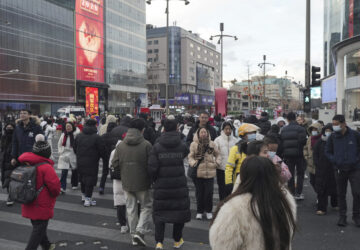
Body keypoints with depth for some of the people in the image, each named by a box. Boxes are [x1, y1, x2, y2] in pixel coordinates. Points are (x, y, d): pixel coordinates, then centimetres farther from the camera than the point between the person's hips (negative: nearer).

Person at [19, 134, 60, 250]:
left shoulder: (26, 164, 1)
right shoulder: (46, 167, -23)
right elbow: (55, 186, -23)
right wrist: (54, 194, -1)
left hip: (29, 205, 9)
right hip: (42, 206, -8)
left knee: (37, 226, 22)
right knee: (39, 228, 3)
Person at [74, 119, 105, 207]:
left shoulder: (78, 136, 4)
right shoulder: (97, 137, -13)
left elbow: (75, 149, 12)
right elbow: (102, 151, -10)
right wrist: (103, 157, 10)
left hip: (80, 162, 6)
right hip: (92, 163, -5)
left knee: (82, 179, 20)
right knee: (90, 180, 0)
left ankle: (84, 195, 35)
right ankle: (88, 199, 0)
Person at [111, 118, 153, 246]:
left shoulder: (120, 145, -1)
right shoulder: (146, 145, -13)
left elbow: (115, 164, -1)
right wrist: (151, 178, 5)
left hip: (127, 183, 4)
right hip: (142, 183, -4)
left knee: (131, 208, 15)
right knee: (146, 206, 12)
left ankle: (134, 235, 22)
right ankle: (140, 231, -2)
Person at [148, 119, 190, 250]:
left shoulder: (157, 147, -8)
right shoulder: (182, 145, -6)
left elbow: (152, 167, -12)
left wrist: (155, 180, 6)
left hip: (161, 185, 0)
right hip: (179, 185, 0)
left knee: (160, 213, 11)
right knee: (180, 211, 15)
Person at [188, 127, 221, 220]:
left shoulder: (212, 144, 7)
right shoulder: (194, 144, 1)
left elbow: (218, 154, 16)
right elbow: (190, 156, 2)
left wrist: (217, 163, 1)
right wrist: (193, 163, -15)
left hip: (210, 172, 1)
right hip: (198, 172, -1)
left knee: (209, 192, 3)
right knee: (199, 193, 7)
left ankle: (209, 211, 21)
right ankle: (199, 211, 21)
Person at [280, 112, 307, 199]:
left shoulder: (283, 130, 2)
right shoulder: (300, 129, -9)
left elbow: (281, 143, 1)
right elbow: (303, 141, -15)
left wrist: (283, 154, 10)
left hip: (287, 155, 3)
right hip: (298, 154, -3)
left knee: (290, 174, 11)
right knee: (300, 173, 10)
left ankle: (292, 193, 15)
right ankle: (298, 193, 6)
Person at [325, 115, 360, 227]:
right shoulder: (333, 137, -1)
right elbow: (328, 152, 10)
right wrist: (335, 161, -2)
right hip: (340, 170, 2)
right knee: (341, 194, 8)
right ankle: (342, 216, 19)